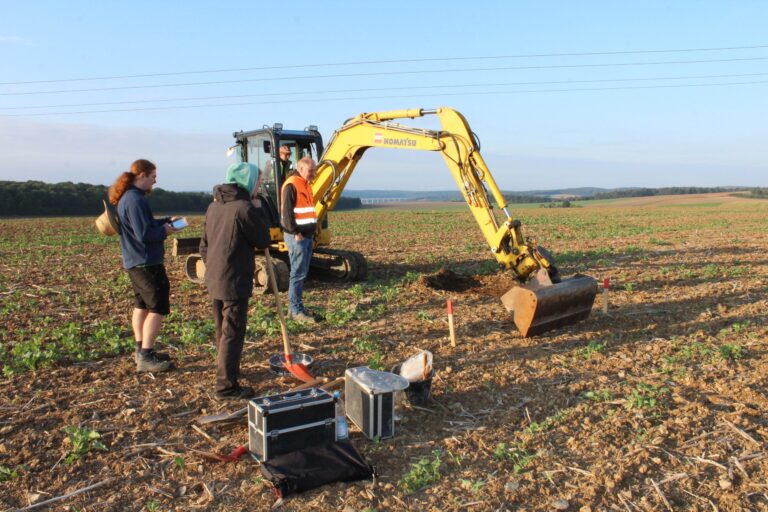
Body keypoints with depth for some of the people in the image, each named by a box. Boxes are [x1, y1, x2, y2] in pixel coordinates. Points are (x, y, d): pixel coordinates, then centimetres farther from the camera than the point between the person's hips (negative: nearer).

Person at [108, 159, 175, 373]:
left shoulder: (127, 198, 12)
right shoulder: (135, 200, -21)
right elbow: (145, 234, -26)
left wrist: (167, 221, 9)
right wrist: (164, 230, -9)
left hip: (134, 262, 11)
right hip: (146, 262, -11)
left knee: (142, 305, 19)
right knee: (158, 307, -7)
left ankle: (141, 351, 29)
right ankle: (145, 357, -5)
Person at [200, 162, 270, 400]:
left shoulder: (214, 206, 9)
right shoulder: (244, 207, -18)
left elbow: (204, 245, 16)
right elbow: (263, 240, -10)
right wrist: (258, 217, 5)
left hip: (214, 280, 9)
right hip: (234, 282, -9)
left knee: (222, 329, 21)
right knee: (233, 333, -2)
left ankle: (227, 370, 37)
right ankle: (226, 385, 2)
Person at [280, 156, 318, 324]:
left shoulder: (306, 184, 17)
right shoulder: (291, 185, -13)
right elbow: (286, 211, -18)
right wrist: (296, 233, -19)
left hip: (307, 235, 9)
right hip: (297, 236, -9)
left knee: (302, 273, 13)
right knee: (298, 274, -6)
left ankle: (295, 307, 21)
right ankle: (296, 310, 0)